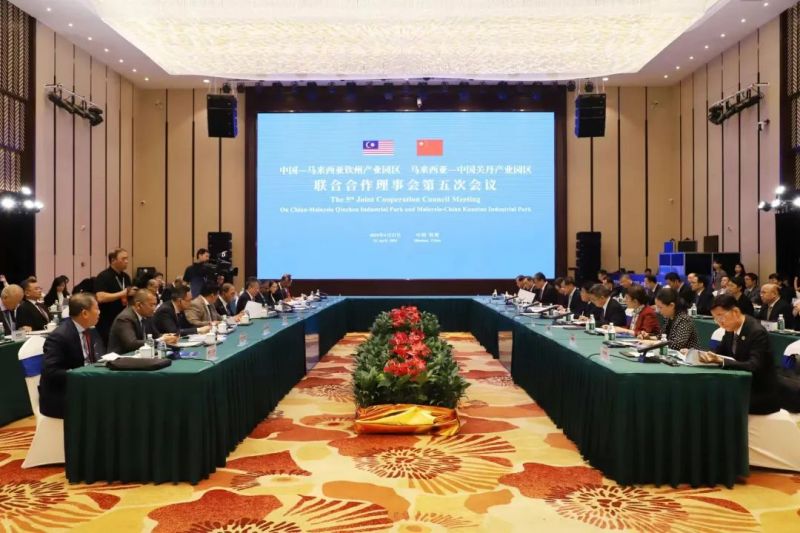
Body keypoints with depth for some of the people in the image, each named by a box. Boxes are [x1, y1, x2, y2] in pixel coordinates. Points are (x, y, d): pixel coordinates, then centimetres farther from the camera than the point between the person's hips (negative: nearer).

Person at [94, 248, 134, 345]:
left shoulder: (126, 277, 11)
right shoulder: (103, 277, -11)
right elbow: (100, 297, -25)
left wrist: (131, 295, 0)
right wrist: (121, 294, -22)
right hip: (107, 323, -7)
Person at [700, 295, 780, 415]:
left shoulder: (757, 332, -21)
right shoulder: (731, 328, 1)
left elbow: (753, 366, -30)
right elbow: (719, 351, 11)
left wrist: (721, 361, -42)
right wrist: (706, 355, -12)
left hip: (761, 394, -7)